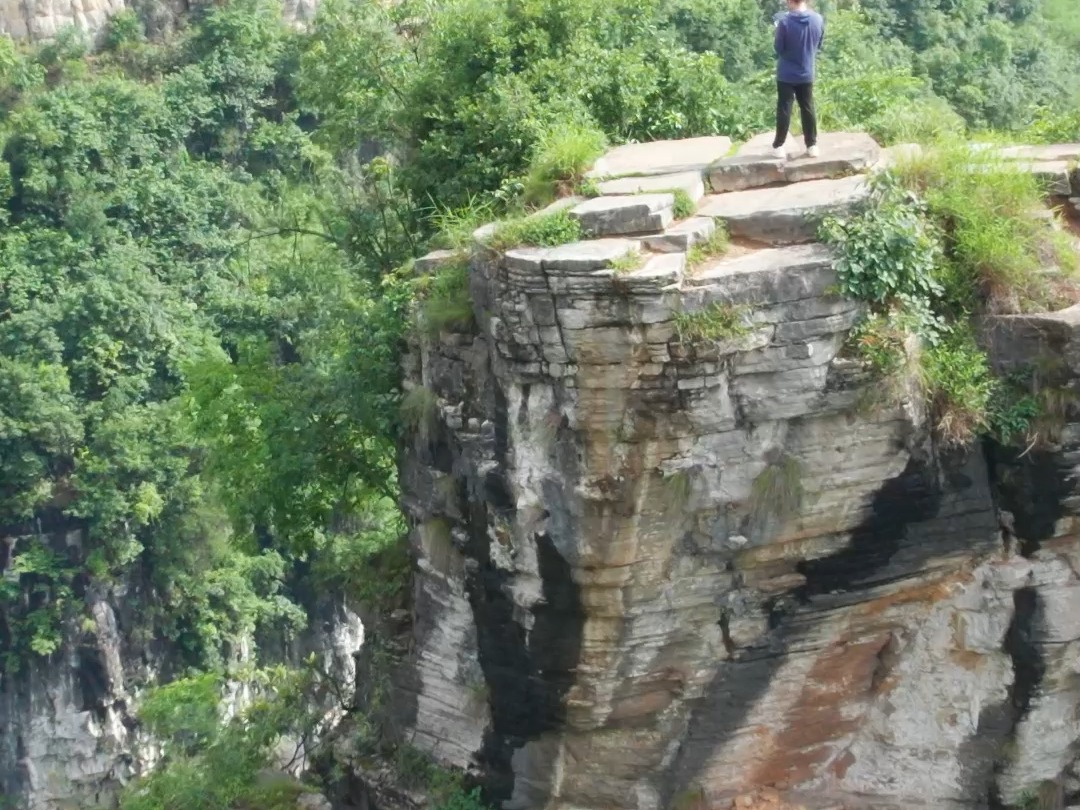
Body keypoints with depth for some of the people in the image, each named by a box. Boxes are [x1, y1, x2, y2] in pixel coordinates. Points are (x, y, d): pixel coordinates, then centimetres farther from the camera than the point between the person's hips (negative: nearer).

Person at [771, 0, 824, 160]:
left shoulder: (785, 21, -19)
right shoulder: (818, 19, -5)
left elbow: (778, 48, -9)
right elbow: (818, 45, 7)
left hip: (786, 75, -3)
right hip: (806, 74, 3)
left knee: (784, 110, 4)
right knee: (808, 109, 12)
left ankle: (778, 146, 8)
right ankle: (812, 145, 15)